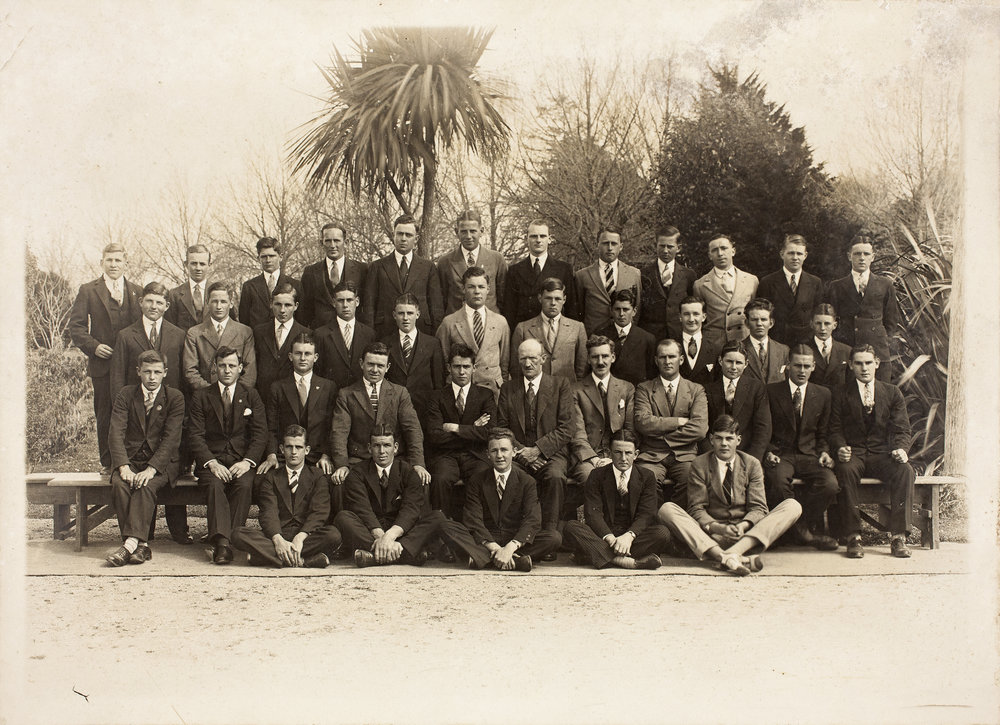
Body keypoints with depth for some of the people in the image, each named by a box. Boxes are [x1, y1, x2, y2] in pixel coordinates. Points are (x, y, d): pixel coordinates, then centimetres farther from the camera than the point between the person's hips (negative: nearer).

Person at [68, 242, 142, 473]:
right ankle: (107, 462, 13)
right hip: (103, 364, -1)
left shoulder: (137, 292, 11)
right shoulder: (88, 291, 6)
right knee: (105, 416, 3)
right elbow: (76, 326, 2)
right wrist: (93, 346, -12)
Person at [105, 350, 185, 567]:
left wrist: (151, 468, -25)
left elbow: (171, 438, -10)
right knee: (120, 485, -29)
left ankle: (130, 543, -39)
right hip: (130, 458, 2)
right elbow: (116, 433, -5)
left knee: (147, 486, -33)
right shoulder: (125, 395, 6)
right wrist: (124, 467, -21)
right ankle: (141, 546, -30)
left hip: (162, 462, -2)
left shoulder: (175, 397, 0)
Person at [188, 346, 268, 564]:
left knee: (244, 485, -31)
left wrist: (247, 461, -14)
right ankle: (222, 542, -42)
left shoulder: (251, 395, 11)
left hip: (242, 459, 1)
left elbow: (260, 433, 3)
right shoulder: (201, 396, 9)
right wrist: (212, 463, -16)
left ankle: (230, 537, -29)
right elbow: (196, 436, 0)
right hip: (212, 459, 0)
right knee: (215, 485, -32)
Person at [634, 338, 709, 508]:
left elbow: (700, 428, -2)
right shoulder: (644, 389, 12)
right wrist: (679, 421, -6)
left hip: (684, 456, 1)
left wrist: (663, 437, -5)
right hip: (652, 456, -1)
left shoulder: (696, 390, 14)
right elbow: (642, 423, -6)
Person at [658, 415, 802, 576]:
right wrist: (718, 528, -22)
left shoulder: (752, 464, 9)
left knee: (793, 506, -19)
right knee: (667, 509, -25)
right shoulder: (699, 465, 4)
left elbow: (758, 508, 2)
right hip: (710, 535, -1)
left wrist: (743, 525, -21)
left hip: (747, 536, 1)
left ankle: (734, 552, -40)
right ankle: (723, 556, -46)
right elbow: (696, 509, -2)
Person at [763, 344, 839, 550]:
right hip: (779, 454, -2)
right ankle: (806, 531, -15)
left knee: (829, 484, -29)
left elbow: (823, 433, 18)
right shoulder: (771, 391, 5)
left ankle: (805, 526, -5)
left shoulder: (823, 394, 13)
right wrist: (769, 452, -11)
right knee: (777, 481, -36)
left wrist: (824, 452, -1)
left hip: (809, 455, 2)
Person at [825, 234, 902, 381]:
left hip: (877, 354, 1)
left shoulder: (885, 285, 11)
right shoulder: (835, 287, 10)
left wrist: (880, 340, 5)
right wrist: (839, 341, -1)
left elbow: (892, 321, 16)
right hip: (844, 354, 0)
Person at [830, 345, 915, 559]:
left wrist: (901, 449, -14)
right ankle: (853, 537, -32)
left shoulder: (892, 393, 15)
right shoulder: (840, 394, 12)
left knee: (905, 470, -30)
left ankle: (898, 537, -28)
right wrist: (841, 447, -18)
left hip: (882, 454, 1)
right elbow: (835, 429, 5)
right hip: (853, 453, -1)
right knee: (847, 470, -36)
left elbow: (902, 429, 8)